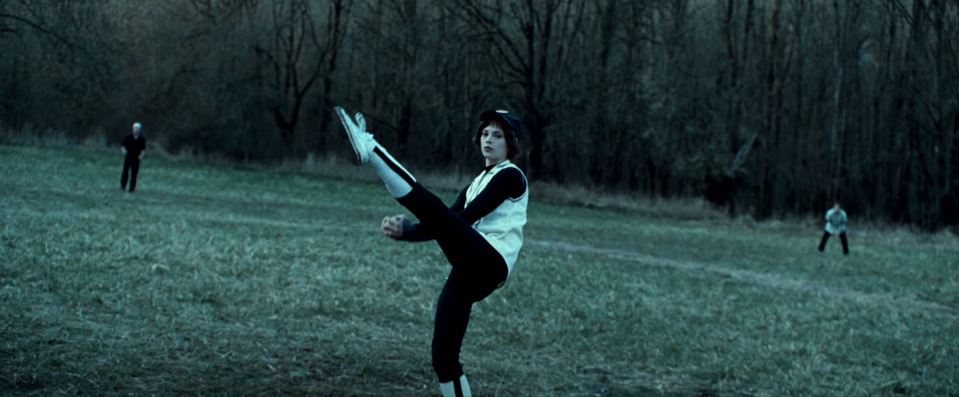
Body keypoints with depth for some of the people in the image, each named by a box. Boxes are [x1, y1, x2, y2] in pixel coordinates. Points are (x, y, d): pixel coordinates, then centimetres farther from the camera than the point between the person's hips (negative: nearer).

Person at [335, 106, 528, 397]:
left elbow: (464, 218, -7)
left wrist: (405, 228, -8)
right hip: (469, 273, 8)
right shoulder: (477, 183, 28)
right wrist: (405, 231, 1)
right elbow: (450, 224, 19)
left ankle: (369, 149, -32)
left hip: (490, 263, -8)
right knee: (443, 356, 2)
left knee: (431, 207, -28)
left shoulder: (510, 175, 3)